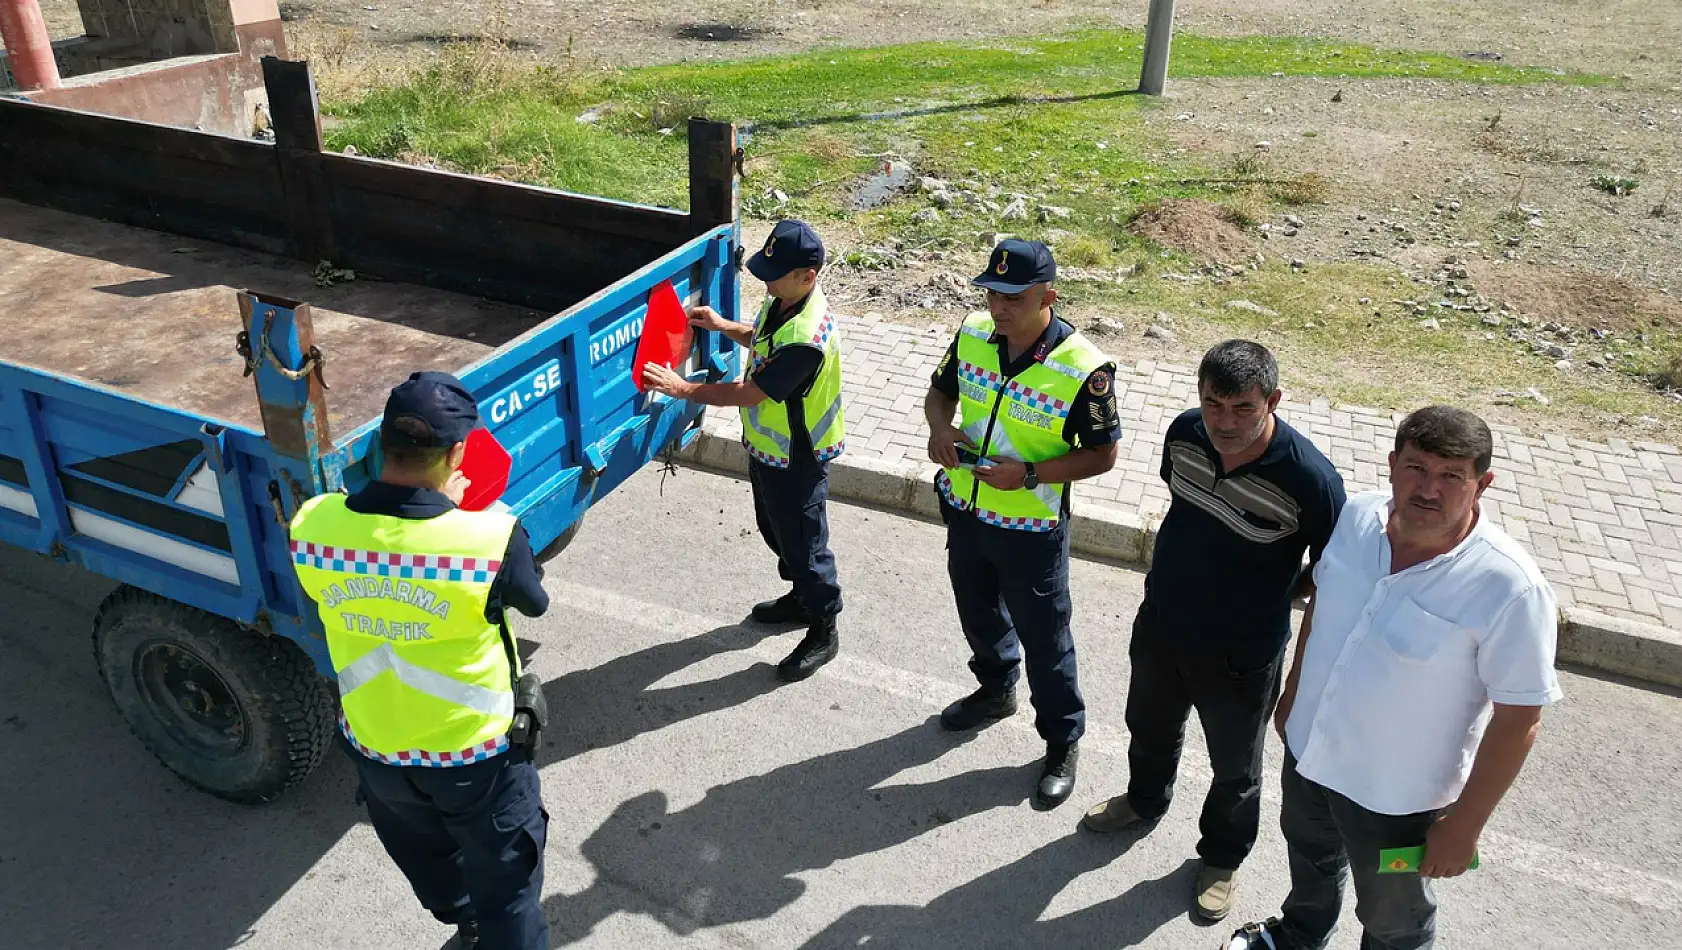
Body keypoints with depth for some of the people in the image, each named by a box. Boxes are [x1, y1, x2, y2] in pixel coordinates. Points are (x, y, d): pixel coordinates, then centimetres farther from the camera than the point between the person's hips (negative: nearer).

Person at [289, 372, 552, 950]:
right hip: (474, 754, -5)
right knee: (505, 884, 21)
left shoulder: (311, 526, -20)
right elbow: (534, 603, -9)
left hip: (375, 748, 6)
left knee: (426, 860, 34)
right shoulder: (492, 535, -32)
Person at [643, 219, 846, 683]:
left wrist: (682, 388, -23)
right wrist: (723, 326, 1)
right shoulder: (782, 300, -5)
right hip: (766, 445, 10)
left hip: (795, 459, -10)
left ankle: (823, 632, 27)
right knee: (775, 529, 27)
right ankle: (802, 598, 49)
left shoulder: (806, 338, -36)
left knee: (803, 543, 7)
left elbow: (748, 393, -30)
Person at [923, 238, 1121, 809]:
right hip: (965, 510, 6)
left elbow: (1102, 455, -15)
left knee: (1044, 639, 10)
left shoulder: (1084, 370, -24)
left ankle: (1063, 742, 32)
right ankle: (996, 690, 55)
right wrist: (940, 426, -14)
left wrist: (1029, 474, -26)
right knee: (978, 613, 26)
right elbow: (941, 390, 8)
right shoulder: (973, 335, -9)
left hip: (1031, 529, -5)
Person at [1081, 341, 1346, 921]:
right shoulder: (1184, 432, -15)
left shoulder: (1309, 479, -31)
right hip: (1160, 623, 5)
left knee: (1234, 768, 21)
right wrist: (1191, 567, 7)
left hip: (1241, 656, -4)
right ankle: (1145, 800, 61)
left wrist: (1265, 599, -9)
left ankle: (1223, 856, 50)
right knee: (1150, 726, 30)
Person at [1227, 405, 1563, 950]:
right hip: (1309, 748, 6)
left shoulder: (1510, 587, -31)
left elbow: (1519, 718, -22)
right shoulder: (1358, 516, -14)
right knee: (1308, 850, 34)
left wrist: (1464, 825, -16)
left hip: (1397, 797, -5)